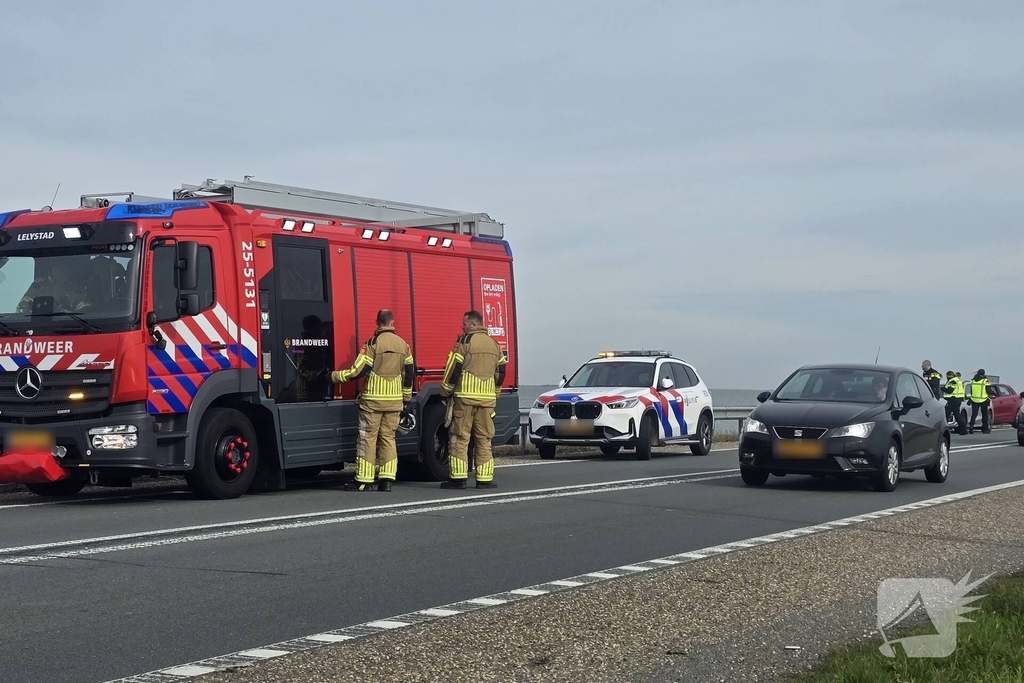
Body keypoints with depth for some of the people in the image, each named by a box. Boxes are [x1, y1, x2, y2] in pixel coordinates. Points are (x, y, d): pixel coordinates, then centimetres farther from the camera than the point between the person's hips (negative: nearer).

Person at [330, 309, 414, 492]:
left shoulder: (373, 343, -9)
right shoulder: (403, 344, 6)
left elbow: (359, 371, -12)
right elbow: (409, 374, 10)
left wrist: (335, 377, 1)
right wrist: (406, 399, 20)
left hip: (373, 400, -4)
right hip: (395, 401, 4)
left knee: (368, 438, 1)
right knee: (388, 438, 10)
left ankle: (364, 481, 1)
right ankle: (387, 479, 4)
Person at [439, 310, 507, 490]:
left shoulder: (465, 341, -5)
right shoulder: (494, 345, 14)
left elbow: (454, 368, -8)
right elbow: (500, 372, 17)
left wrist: (445, 391, 2)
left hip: (465, 396, -5)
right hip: (487, 399, 5)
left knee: (460, 438, -1)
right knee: (484, 439, 7)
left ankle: (458, 478, -3)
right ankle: (485, 479, 5)